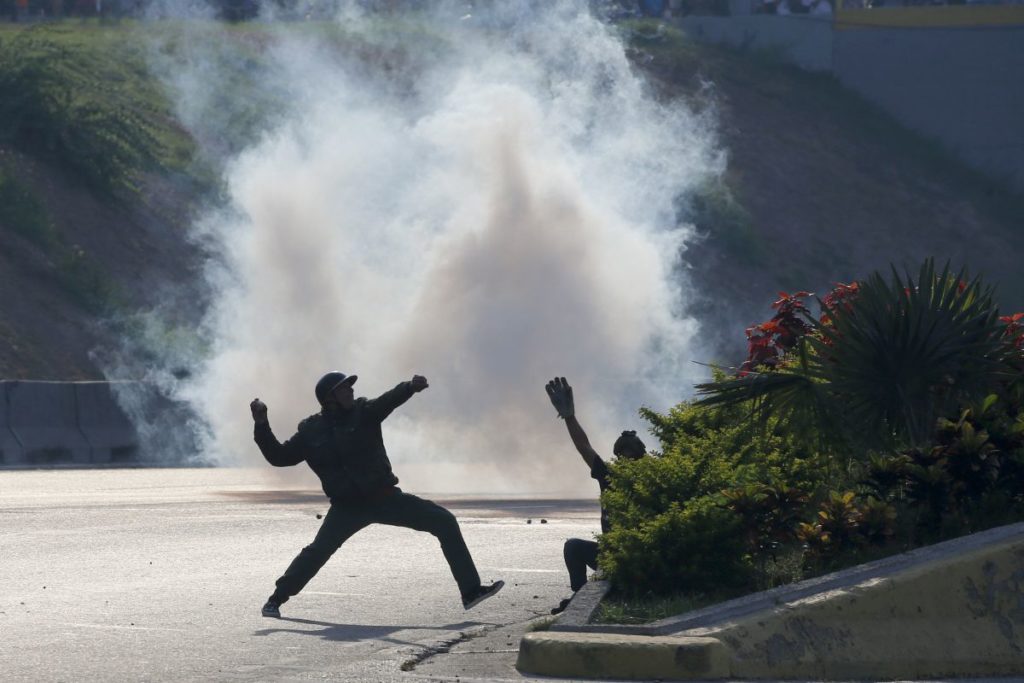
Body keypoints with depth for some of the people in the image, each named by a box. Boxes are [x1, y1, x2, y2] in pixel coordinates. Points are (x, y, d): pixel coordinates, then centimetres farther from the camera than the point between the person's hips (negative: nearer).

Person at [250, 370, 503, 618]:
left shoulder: (363, 412, -3)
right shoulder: (311, 431, 0)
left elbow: (389, 400, -23)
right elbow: (279, 456, 6)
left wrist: (411, 387, -44)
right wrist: (262, 425, -6)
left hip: (384, 497, 1)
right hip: (347, 507, -1)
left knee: (444, 521, -9)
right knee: (319, 550, -21)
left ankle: (471, 591, -4)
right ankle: (277, 599, 0)